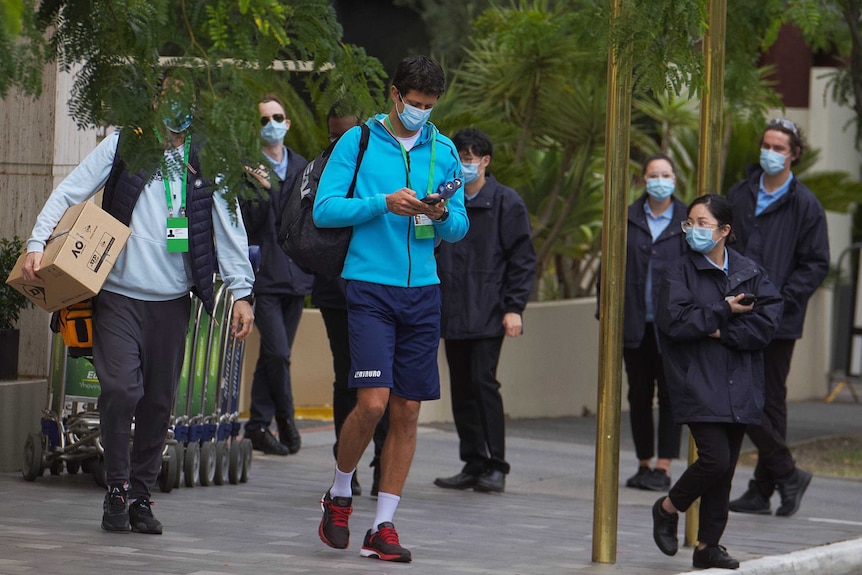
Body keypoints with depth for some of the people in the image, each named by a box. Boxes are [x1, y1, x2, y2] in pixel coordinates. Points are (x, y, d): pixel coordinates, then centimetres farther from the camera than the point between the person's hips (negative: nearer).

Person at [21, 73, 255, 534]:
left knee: (159, 401, 4)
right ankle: (117, 488, 1)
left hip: (172, 300, 2)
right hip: (118, 293, -2)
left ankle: (140, 493, 16)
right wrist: (37, 243, -11)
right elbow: (69, 193, 2)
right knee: (121, 389, -14)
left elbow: (228, 229, 7)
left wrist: (241, 292, 1)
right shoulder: (122, 146, 3)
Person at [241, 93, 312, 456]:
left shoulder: (302, 168, 14)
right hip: (264, 274, -5)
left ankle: (258, 426, 14)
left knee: (275, 354, 8)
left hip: (296, 275, 5)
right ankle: (285, 416, 3)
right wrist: (260, 192, -21)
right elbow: (246, 224, -8)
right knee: (277, 352, -14)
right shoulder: (248, 170, -3)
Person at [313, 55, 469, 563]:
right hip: (370, 287, -4)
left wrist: (442, 217, -8)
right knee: (373, 402, -14)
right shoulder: (359, 142, 1)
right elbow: (324, 210, -4)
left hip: (422, 290, 4)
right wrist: (384, 203, -16)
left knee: (407, 411, 2)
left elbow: (461, 227, 15)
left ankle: (383, 526, 9)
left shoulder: (444, 151, 12)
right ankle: (340, 495, 11)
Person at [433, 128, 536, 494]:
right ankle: (473, 464, 13)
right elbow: (430, 254, 20)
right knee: (461, 388, 6)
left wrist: (514, 308, -10)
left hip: (488, 313, -6)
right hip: (452, 313, 6)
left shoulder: (506, 203, -1)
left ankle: (496, 466, -6)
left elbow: (523, 259, -2)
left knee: (483, 381, -12)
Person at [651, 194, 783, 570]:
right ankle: (668, 508, 9)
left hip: (739, 389, 4)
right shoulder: (680, 273, -1)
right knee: (715, 458, -16)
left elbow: (767, 323, -5)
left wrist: (719, 331, -13)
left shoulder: (751, 273, 6)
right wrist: (724, 311, -11)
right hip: (700, 387, -4)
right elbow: (673, 320, -14)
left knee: (725, 470, 6)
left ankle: (708, 546, 14)